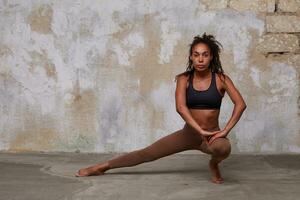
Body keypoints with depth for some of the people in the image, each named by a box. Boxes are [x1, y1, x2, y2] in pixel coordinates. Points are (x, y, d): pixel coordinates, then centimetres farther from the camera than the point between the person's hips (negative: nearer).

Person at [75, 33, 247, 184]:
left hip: (212, 135, -2)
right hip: (189, 133, 2)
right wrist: (200, 130, -30)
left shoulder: (221, 79, -9)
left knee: (223, 147, -39)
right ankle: (103, 167, 16)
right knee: (146, 154, 3)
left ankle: (214, 165, -3)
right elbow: (180, 107, -21)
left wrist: (225, 131, -26)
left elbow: (241, 104, -18)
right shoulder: (184, 79, -5)